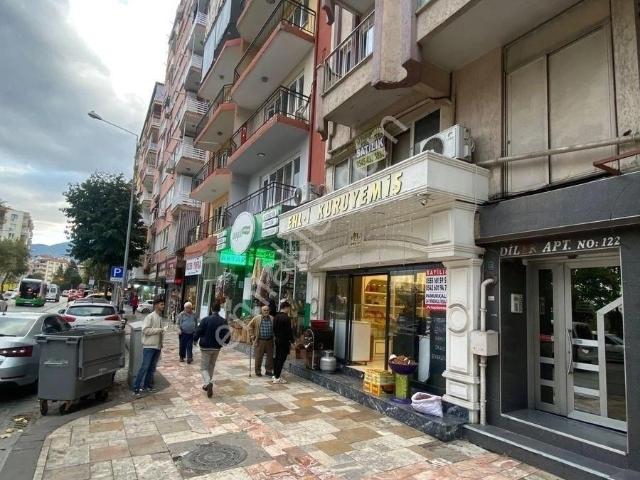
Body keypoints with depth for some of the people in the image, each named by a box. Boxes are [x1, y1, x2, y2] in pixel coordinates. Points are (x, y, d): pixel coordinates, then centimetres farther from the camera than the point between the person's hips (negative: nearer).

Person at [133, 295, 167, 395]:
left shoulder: (160, 317, 11)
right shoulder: (150, 317, -12)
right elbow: (145, 330, -20)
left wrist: (161, 343, 13)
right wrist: (160, 329, -21)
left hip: (157, 347, 7)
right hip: (149, 346, -7)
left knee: (152, 368, 13)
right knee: (145, 367, -6)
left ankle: (147, 385, 23)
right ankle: (136, 387, 3)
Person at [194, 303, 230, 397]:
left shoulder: (206, 320, -14)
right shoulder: (223, 321, -5)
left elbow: (198, 332, -13)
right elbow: (227, 335, -5)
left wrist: (196, 339, 8)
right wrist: (223, 342, 14)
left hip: (205, 347, -3)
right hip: (217, 348, 3)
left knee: (204, 367, 6)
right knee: (211, 366, 21)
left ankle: (208, 383, -18)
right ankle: (207, 384, 30)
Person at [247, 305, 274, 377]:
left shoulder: (272, 319, 4)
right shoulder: (256, 318, -4)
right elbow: (250, 326, 2)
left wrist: (274, 336, 8)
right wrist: (252, 335, -1)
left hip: (270, 341, 3)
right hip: (259, 341, -2)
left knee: (270, 357, 7)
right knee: (258, 357, 3)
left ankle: (269, 370, 21)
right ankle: (258, 371, 16)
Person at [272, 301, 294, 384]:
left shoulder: (276, 317, 8)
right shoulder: (286, 318, -17)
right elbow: (289, 331, -15)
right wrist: (292, 340, -5)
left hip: (277, 340, 9)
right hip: (284, 341, -9)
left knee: (277, 358, 15)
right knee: (281, 359, -3)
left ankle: (275, 375, 23)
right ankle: (277, 378, -1)